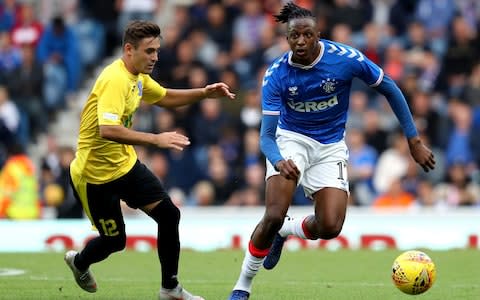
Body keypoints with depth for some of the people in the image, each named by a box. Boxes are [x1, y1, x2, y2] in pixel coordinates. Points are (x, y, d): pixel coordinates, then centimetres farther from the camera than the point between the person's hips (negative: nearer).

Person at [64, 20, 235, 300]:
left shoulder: (138, 77, 3)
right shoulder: (115, 80, -27)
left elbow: (164, 97, 23)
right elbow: (107, 130, -40)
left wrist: (205, 93, 8)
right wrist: (156, 139, -43)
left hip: (126, 164, 8)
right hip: (95, 173, -8)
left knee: (168, 214, -5)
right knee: (115, 240, 4)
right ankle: (79, 261, 39)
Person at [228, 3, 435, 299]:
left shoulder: (346, 58, -21)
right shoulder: (276, 74, -20)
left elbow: (389, 89, -5)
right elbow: (267, 135, -22)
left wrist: (414, 140, -5)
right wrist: (279, 162, -46)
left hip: (330, 147, 1)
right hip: (290, 141, -1)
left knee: (330, 227, -14)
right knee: (274, 215, -22)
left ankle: (286, 229, 21)